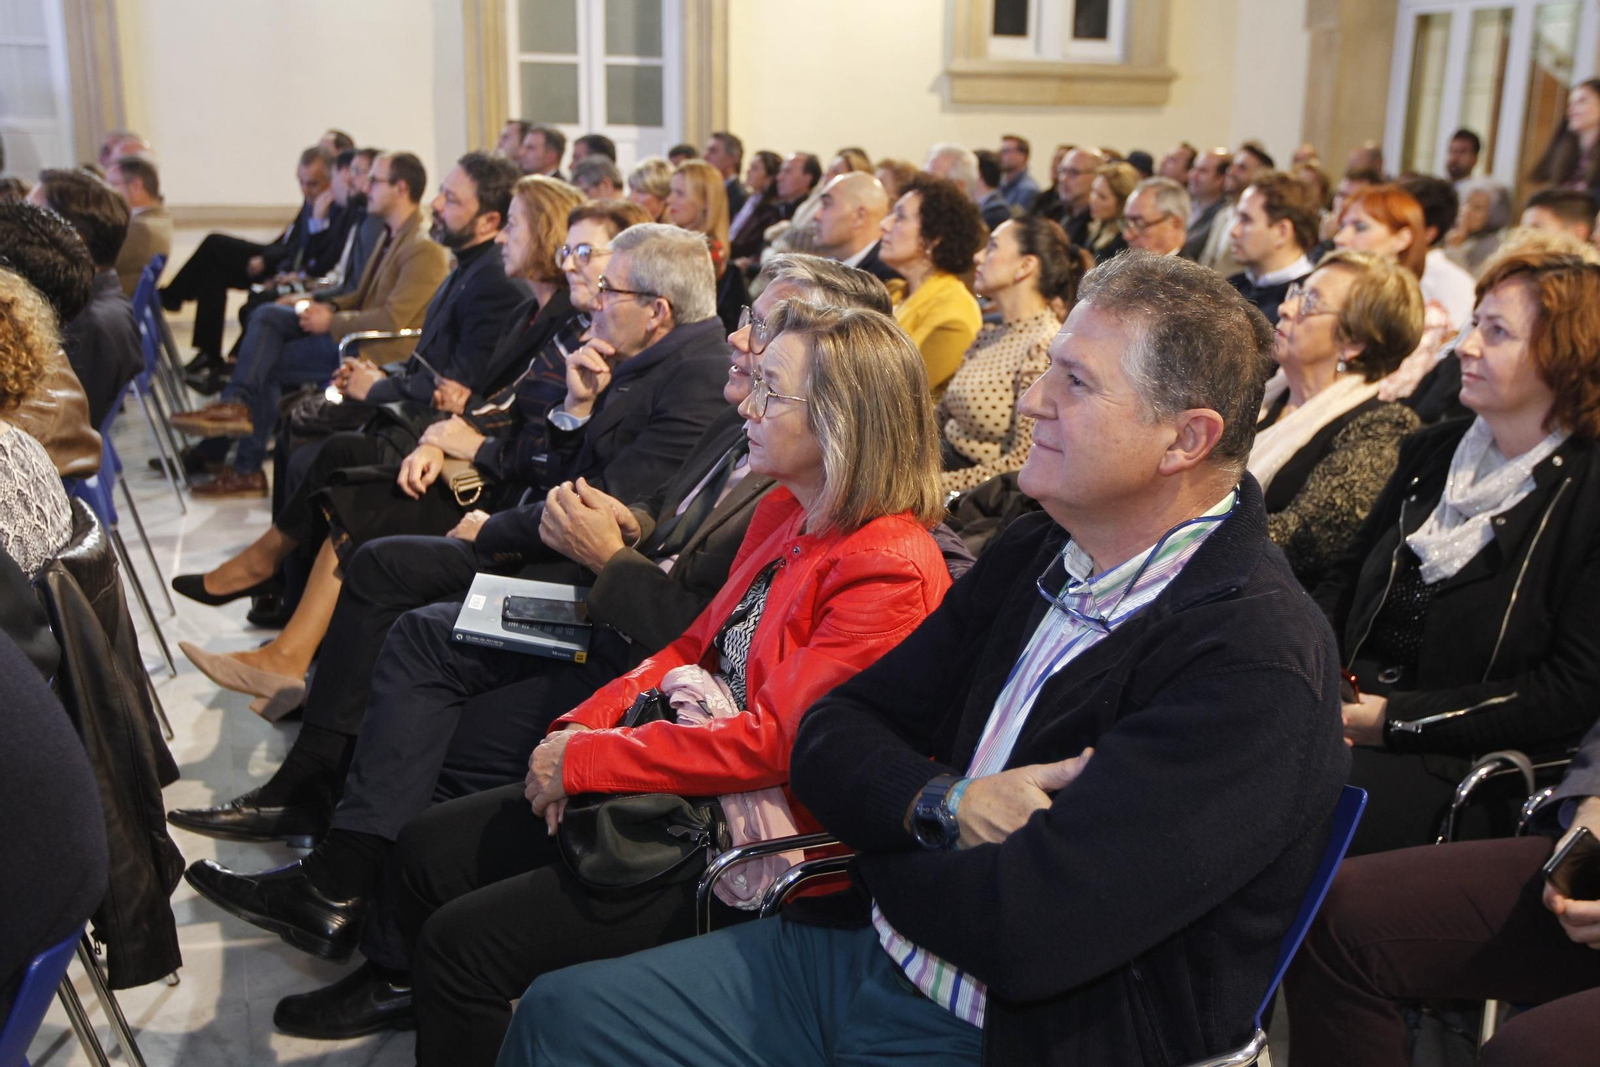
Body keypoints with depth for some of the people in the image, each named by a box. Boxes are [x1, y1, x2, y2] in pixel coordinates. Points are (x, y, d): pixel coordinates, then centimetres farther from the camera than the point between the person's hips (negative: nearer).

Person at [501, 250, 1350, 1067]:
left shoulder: (1255, 661, -22)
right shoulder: (1037, 553, 4)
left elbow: (1026, 929, -29)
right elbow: (828, 736, 4)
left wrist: (879, 853, -9)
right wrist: (943, 804, -17)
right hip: (865, 946, 7)